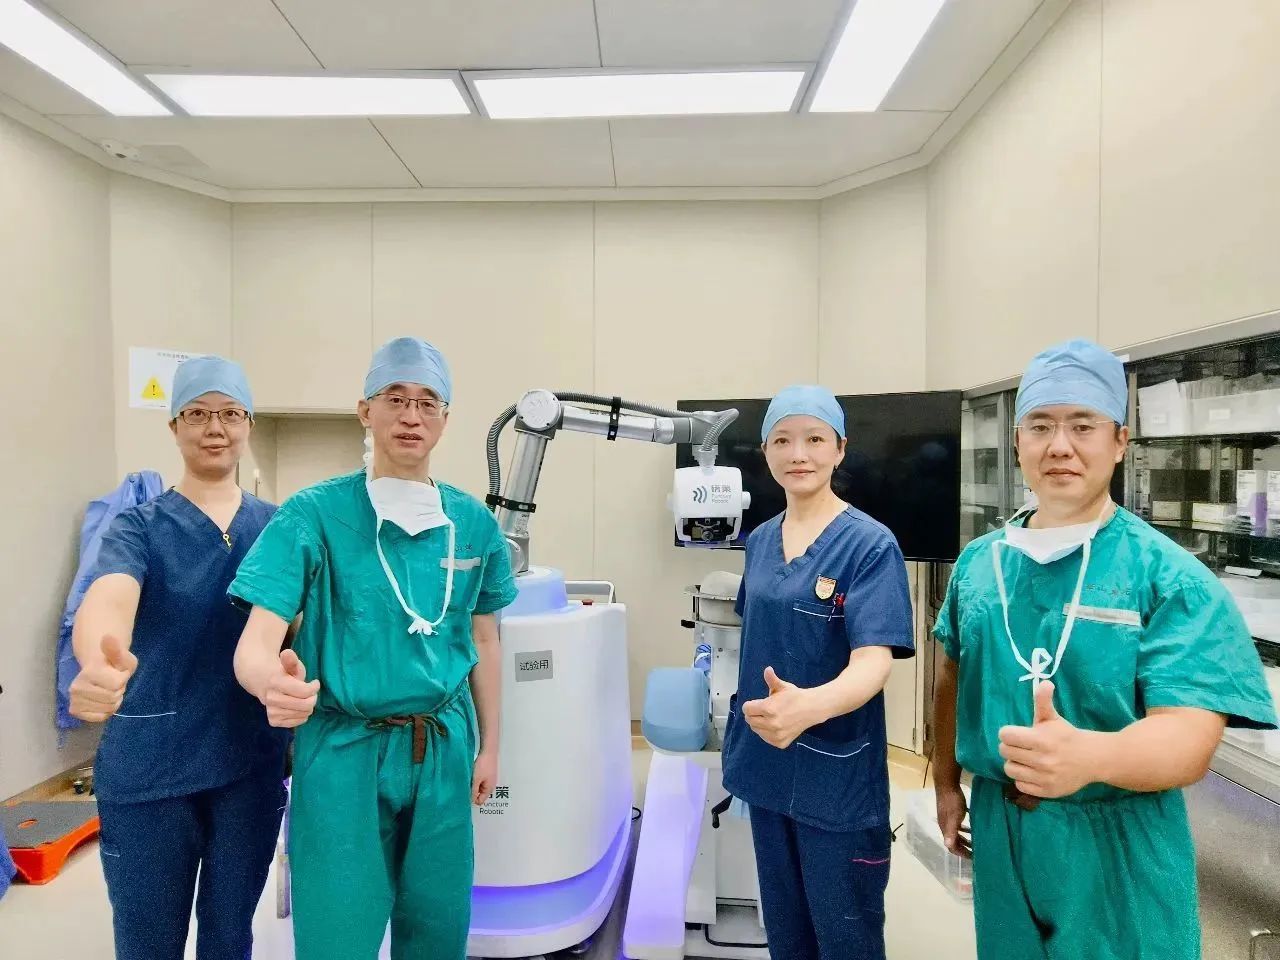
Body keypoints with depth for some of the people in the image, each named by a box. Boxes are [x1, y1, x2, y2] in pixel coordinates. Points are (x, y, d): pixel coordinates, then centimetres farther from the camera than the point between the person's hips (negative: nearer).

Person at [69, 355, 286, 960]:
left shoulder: (277, 526, 1)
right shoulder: (138, 527, -7)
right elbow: (109, 599, -27)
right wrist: (100, 663, -49)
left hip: (252, 763, 2)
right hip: (149, 765, -2)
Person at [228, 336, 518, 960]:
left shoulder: (474, 523, -1)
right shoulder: (315, 514, -12)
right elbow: (256, 641, -18)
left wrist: (488, 747, 11)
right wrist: (275, 683, -41)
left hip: (443, 747, 4)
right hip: (344, 749, -3)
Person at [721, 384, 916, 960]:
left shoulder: (870, 544, -16)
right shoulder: (761, 541, 2)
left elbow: (873, 661, -26)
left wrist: (809, 705, -45)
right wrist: (750, 719, 11)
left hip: (838, 777, -5)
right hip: (766, 764, 5)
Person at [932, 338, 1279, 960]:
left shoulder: (1170, 575, -14)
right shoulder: (978, 563, -1)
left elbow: (1188, 739, -24)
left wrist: (1086, 756, -43)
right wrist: (947, 783, 13)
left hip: (1120, 843, -3)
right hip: (997, 827, 4)